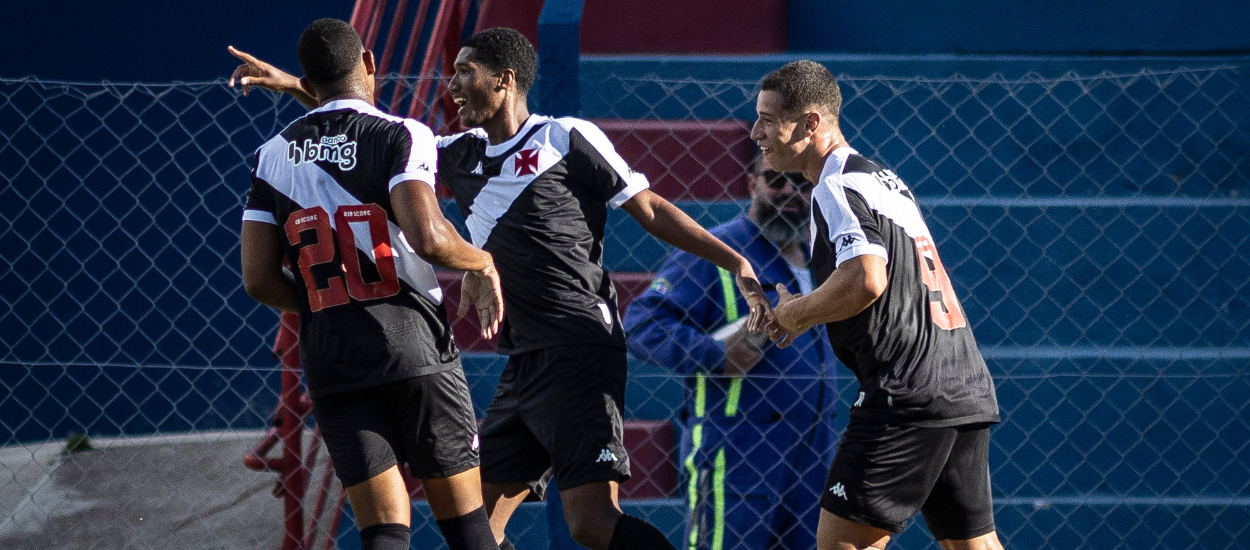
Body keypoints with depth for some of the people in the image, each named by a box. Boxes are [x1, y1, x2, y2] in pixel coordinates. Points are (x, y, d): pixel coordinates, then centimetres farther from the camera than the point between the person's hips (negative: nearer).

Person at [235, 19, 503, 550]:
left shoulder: (272, 156, 9)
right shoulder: (400, 136, -6)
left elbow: (259, 280, 6)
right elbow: (428, 238, -21)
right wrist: (482, 263, -2)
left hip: (327, 355, 4)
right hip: (411, 343, -4)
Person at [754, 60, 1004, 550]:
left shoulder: (837, 188, -9)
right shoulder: (885, 179, 21)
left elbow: (866, 280, -25)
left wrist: (795, 313, -8)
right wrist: (811, 312, 18)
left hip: (910, 395, -10)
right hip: (966, 388, 10)